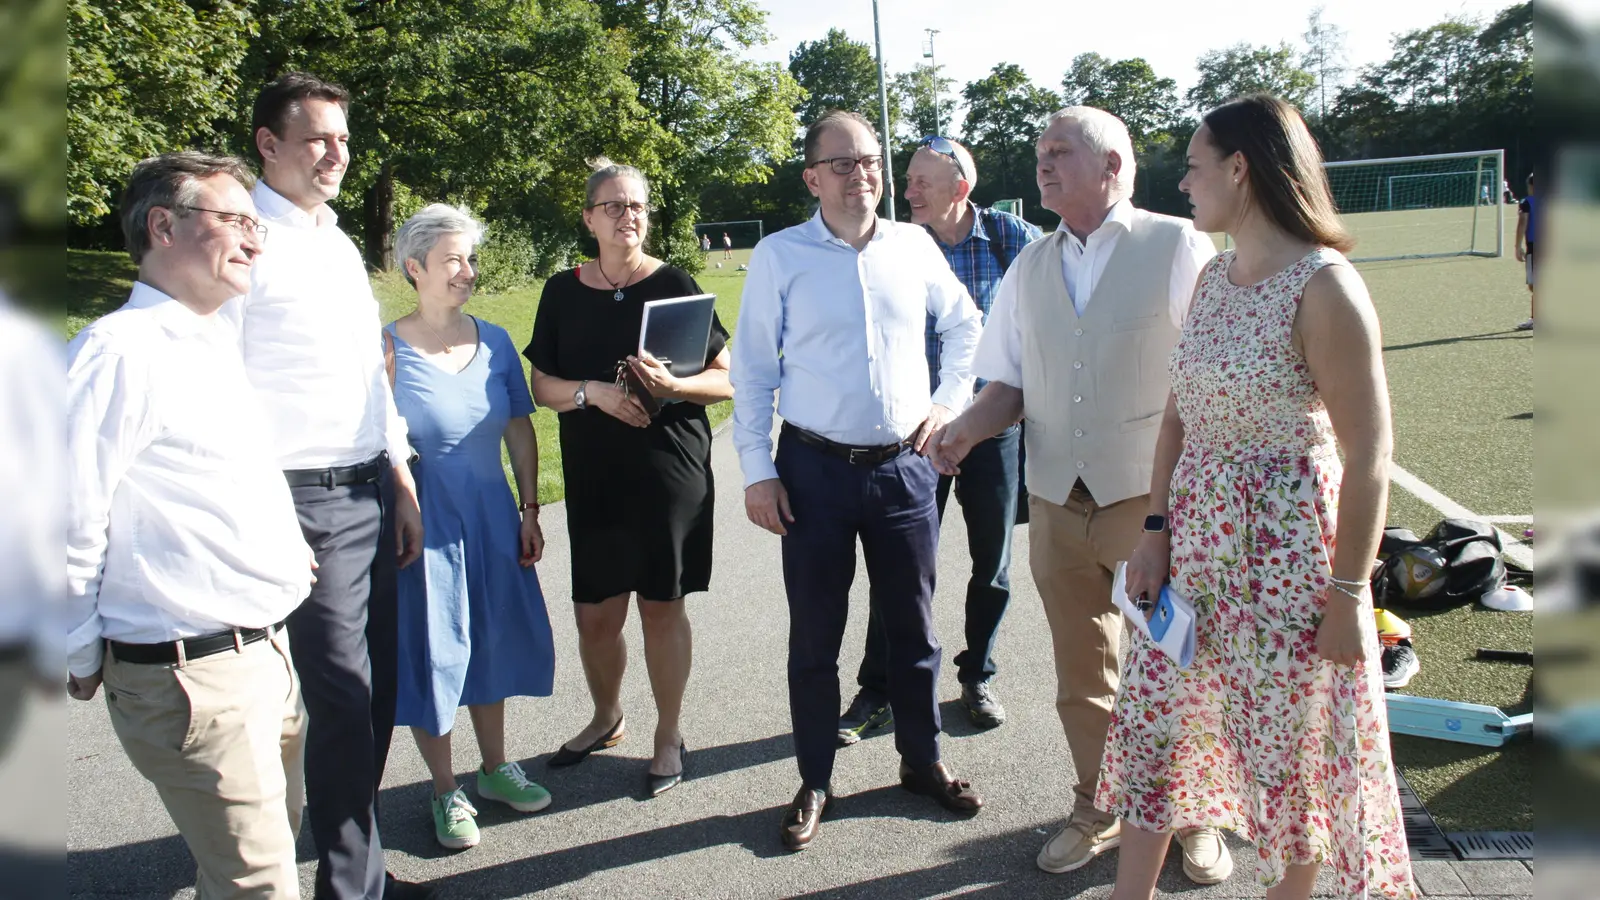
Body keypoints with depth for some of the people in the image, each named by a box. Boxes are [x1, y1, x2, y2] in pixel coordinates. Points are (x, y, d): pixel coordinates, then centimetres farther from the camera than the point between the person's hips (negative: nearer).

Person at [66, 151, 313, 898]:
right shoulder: (117, 353, -18)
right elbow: (68, 528, -19)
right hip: (193, 676, -9)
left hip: (264, 648, 9)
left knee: (277, 840, 23)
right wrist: (83, 661, -9)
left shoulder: (215, 345, 13)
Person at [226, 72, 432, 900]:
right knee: (344, 700, -2)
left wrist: (403, 488, 18)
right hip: (307, 500, -8)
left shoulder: (341, 246, 16)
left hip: (372, 491, 8)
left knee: (377, 689, 15)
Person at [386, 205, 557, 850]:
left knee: (493, 640, 16)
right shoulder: (388, 348, -12)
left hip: (491, 517, 5)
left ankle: (495, 768, 35)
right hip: (424, 523, -4)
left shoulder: (494, 341, 2)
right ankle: (446, 791, 24)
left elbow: (520, 432, 7)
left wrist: (529, 513, 6)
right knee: (432, 649, 6)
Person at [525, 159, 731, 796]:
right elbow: (542, 386, 7)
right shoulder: (563, 292, 7)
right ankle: (606, 719, 33)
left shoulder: (673, 284, 0)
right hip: (593, 479, 3)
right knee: (595, 612, 7)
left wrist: (673, 384, -20)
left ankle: (669, 736, 20)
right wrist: (594, 392, -12)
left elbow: (725, 381, -1)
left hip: (670, 473, -2)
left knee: (661, 604, 3)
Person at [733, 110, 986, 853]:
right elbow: (752, 371, -2)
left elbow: (963, 325, 19)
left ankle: (922, 762, 32)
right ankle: (814, 783, 24)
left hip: (905, 465, 2)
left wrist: (949, 402, 7)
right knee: (815, 636, 8)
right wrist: (757, 471, -6)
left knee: (913, 625, 13)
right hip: (815, 469, -2)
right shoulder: (779, 256, -4)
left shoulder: (914, 246, 4)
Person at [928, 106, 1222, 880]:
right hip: (1058, 502, 5)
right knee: (1081, 675, 17)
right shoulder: (1029, 268, 10)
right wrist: (967, 429, -7)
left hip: (1154, 499, -4)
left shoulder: (1178, 248, -6)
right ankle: (1098, 813, 37)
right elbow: (1010, 381, 13)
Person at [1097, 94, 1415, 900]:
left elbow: (1367, 456, -16)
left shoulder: (1325, 287, -17)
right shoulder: (1213, 278, 6)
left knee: (1291, 750, 11)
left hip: (1284, 550, -7)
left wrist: (1349, 594, -14)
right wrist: (1155, 533, 3)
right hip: (1197, 539, 7)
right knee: (1152, 724, 13)